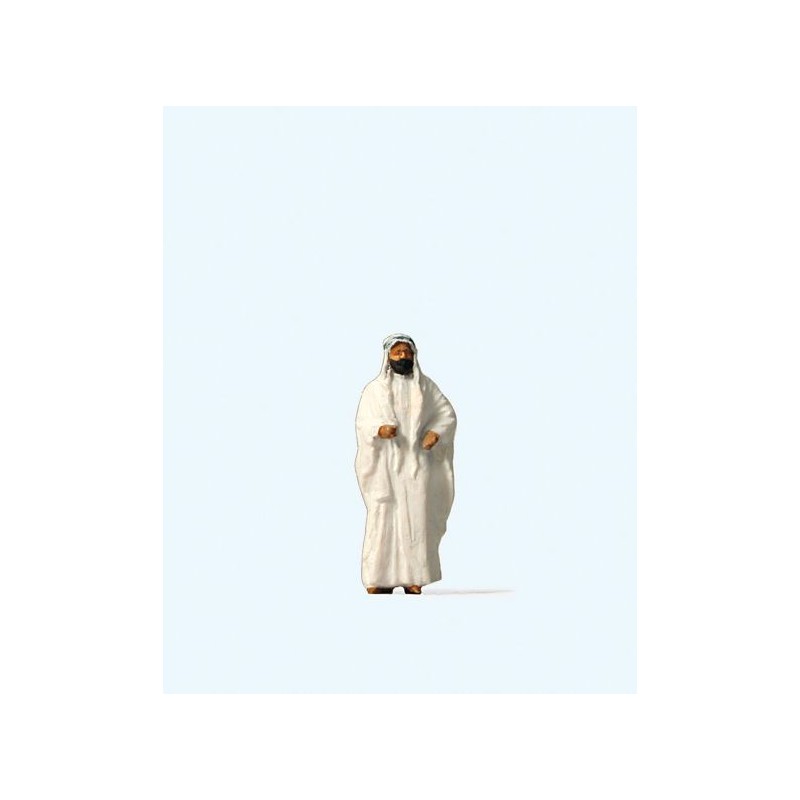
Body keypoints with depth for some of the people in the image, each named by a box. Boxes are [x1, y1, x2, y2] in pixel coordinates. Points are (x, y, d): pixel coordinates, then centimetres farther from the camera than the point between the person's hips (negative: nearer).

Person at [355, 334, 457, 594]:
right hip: (385, 462, -1)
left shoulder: (426, 386, 10)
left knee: (415, 514, -6)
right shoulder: (374, 389, 7)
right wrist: (380, 429, -22)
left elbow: (447, 414, 8)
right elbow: (363, 423, -1)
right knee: (383, 515, -7)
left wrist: (436, 432, -12)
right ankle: (382, 578, -7)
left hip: (416, 461, 1)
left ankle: (412, 577, -5)